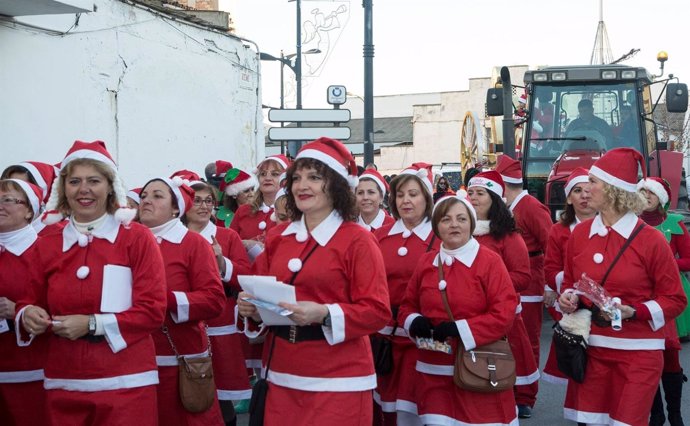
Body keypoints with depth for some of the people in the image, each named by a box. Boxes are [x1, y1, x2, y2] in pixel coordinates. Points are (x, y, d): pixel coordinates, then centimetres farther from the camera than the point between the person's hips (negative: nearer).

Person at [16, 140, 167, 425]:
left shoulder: (137, 237, -2)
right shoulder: (47, 245, 8)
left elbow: (153, 310, -6)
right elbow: (33, 302, 16)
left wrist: (92, 324, -15)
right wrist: (27, 315, -7)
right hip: (63, 387, 3)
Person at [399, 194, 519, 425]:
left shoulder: (490, 261, -6)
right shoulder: (425, 262, 8)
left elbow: (504, 314, -12)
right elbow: (408, 305, 16)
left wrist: (459, 329, -19)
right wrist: (415, 322, -7)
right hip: (435, 371, 4)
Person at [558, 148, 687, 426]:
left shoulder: (650, 240, -10)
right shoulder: (579, 233, 3)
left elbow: (675, 300, -5)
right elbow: (569, 282, 16)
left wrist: (633, 312, -19)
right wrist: (567, 299, -6)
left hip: (637, 353, -4)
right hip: (590, 348, 4)